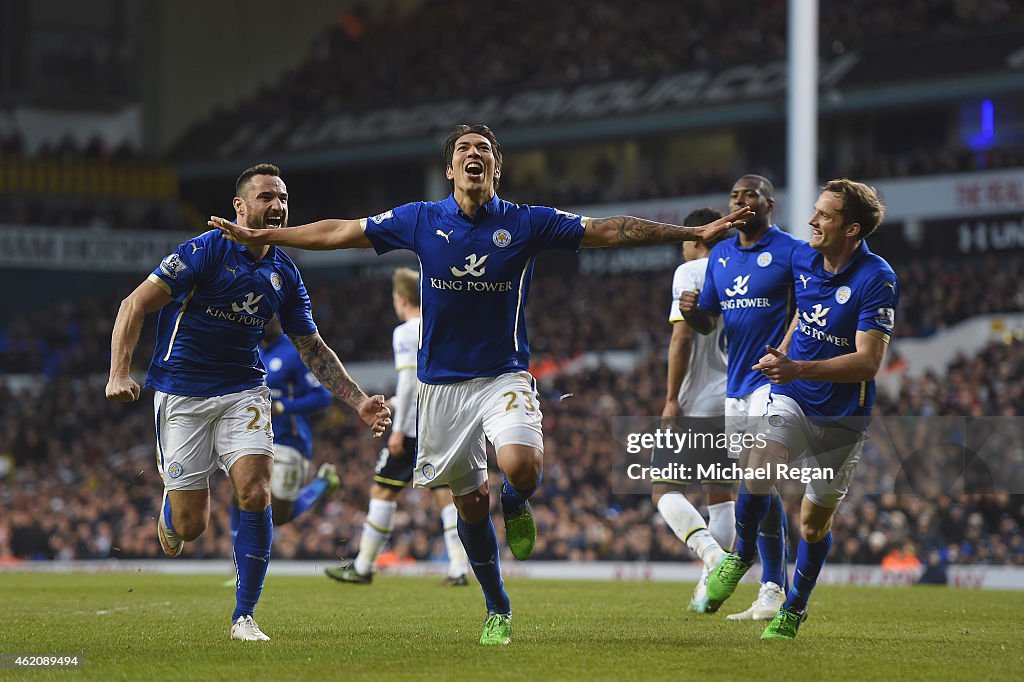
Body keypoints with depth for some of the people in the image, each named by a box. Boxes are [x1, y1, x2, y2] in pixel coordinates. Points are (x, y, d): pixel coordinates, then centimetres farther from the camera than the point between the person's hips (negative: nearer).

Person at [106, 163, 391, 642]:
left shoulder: (285, 275, 3)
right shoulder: (206, 251, -13)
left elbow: (313, 349, 13)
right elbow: (136, 304, -15)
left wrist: (358, 401, 5)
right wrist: (119, 373, -26)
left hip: (243, 391, 4)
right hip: (181, 393, -4)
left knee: (255, 495, -18)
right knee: (192, 524, -5)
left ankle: (244, 617, -5)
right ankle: (170, 510, 36)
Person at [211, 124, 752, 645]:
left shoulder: (526, 223, -2)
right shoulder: (420, 221, 1)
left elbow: (609, 230, -2)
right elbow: (339, 233, 6)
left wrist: (696, 233, -6)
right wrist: (258, 236, 6)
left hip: (504, 376, -2)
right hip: (442, 383, 2)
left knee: (521, 466, -29)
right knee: (470, 502, 7)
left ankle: (516, 507, 9)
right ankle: (497, 609, 26)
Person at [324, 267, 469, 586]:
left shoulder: (405, 333, -8)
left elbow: (408, 381, -17)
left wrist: (398, 429, -15)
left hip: (413, 427, -7)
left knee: (383, 491, 3)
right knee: (446, 494, 6)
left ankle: (363, 567, 9)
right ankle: (459, 569, -3)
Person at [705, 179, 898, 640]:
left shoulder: (877, 280, -19)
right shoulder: (803, 258, -2)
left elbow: (868, 362, -25)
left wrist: (799, 369, -32)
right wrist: (781, 354, 13)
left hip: (842, 416, -3)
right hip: (792, 398, 3)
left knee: (815, 523, 6)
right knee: (758, 468, -25)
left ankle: (794, 609, 28)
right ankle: (741, 555, 0)